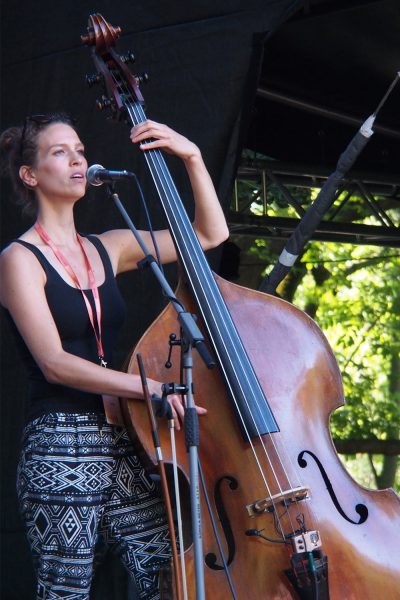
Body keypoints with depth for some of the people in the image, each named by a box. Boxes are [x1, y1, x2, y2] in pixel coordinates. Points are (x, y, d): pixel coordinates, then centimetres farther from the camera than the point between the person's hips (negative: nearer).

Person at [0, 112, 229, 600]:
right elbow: (54, 363, -14)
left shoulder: (107, 249, 15)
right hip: (59, 449, -6)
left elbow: (209, 234, 16)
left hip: (118, 446, 6)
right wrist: (148, 386, -21)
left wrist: (192, 157, 4)